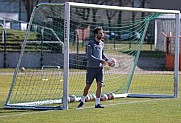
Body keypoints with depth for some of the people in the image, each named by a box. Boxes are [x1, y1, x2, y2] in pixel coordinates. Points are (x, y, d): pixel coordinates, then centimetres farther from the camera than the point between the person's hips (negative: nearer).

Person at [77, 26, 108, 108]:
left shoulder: (102, 44, 11)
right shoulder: (91, 44, -9)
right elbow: (89, 56, -17)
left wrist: (107, 60, 7)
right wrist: (100, 60, -23)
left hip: (100, 68, 5)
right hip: (91, 67, -5)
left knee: (99, 85, -5)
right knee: (88, 86, 3)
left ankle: (97, 103, -1)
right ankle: (82, 101, 22)